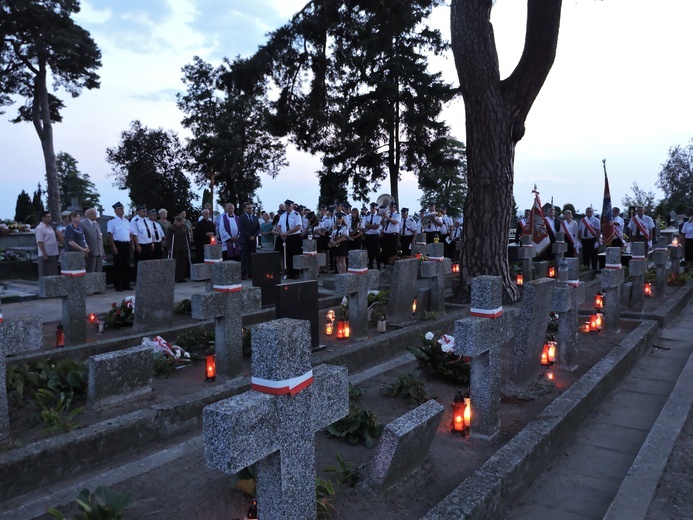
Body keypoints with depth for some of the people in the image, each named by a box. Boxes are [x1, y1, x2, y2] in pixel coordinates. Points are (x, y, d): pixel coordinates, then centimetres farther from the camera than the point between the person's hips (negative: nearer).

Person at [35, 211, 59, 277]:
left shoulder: (50, 227, 15)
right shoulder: (40, 228, -10)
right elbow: (40, 242, -15)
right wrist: (44, 254, -20)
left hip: (53, 254, 8)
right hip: (46, 254, -8)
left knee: (53, 273, 12)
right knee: (45, 273, -2)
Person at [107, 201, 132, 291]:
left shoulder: (126, 221, 15)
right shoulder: (112, 221, -5)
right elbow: (110, 234, -10)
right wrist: (113, 246, -17)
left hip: (126, 244, 6)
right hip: (118, 244, -6)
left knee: (126, 265, 9)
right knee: (118, 265, -2)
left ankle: (126, 284, 17)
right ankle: (117, 285, 5)